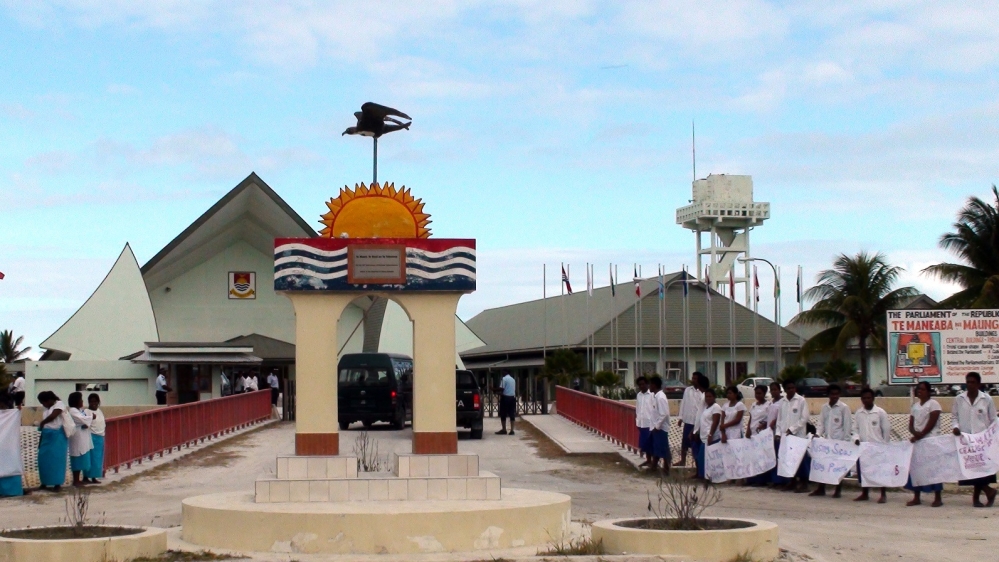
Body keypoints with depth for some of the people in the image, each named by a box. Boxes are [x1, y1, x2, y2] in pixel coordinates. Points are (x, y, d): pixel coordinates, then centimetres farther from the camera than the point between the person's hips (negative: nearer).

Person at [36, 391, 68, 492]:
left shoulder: (59, 404, -6)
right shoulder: (47, 409, 17)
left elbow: (52, 416, -21)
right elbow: (45, 425, 18)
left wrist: (42, 423, -5)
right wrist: (40, 441, 17)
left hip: (57, 436, -8)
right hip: (47, 436, 8)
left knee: (56, 459, -6)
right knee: (44, 459, 6)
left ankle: (57, 484, -2)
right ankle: (45, 483, 14)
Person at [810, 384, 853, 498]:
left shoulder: (844, 408, -4)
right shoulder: (824, 407, 10)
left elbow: (847, 426, -5)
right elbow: (821, 423, 11)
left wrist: (846, 441, -9)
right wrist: (818, 434, -6)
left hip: (839, 441, -5)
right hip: (826, 440, 5)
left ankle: (838, 490, 9)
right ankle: (821, 488, 12)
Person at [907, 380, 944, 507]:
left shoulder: (933, 404, -3)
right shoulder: (915, 406, 16)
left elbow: (931, 423, -13)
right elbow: (911, 425, 9)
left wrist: (920, 435, -17)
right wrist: (915, 433, -12)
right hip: (917, 441, 7)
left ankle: (937, 498, -1)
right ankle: (916, 497, 9)